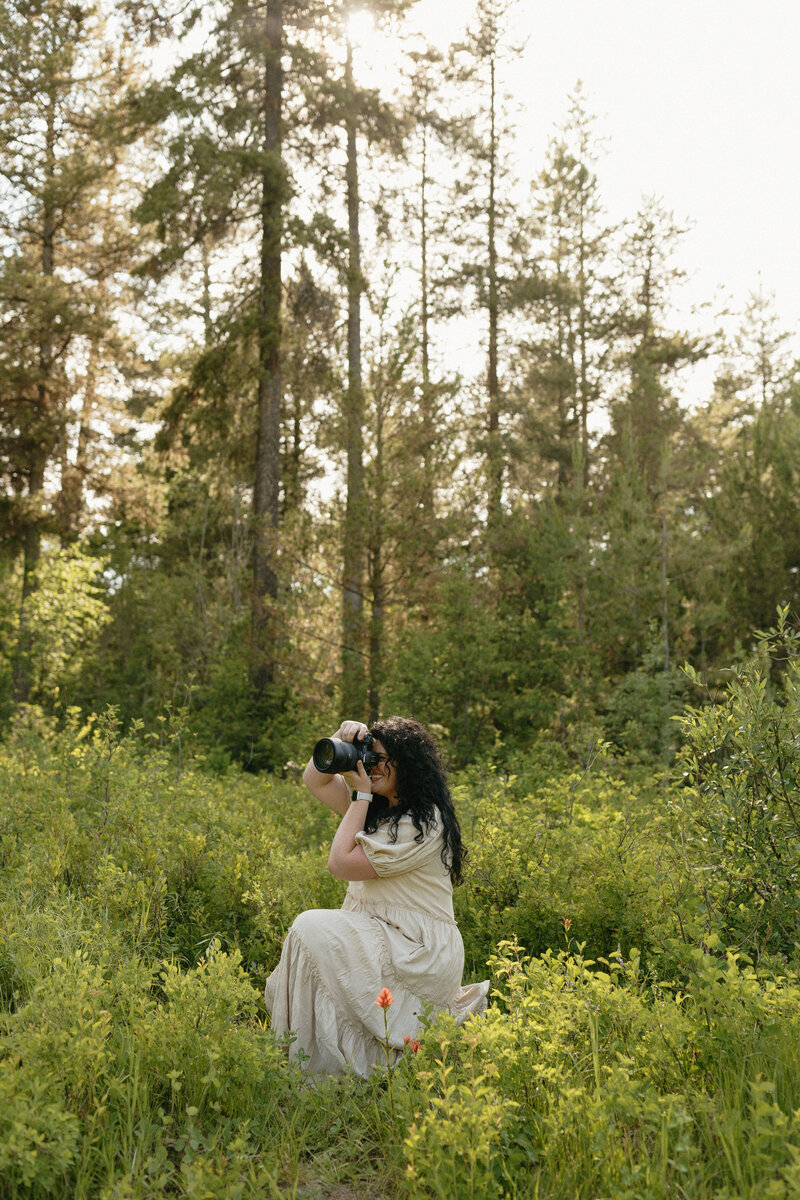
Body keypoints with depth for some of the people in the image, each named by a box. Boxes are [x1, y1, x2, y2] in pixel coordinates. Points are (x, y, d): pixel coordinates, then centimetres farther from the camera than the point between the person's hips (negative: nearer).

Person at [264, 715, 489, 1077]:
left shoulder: (422, 822, -18)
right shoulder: (380, 806, 9)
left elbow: (342, 862, -19)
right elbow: (314, 781, 16)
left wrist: (361, 795, -12)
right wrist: (340, 743, -1)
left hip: (420, 952, -9)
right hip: (382, 937, 9)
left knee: (313, 929, -20)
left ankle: (323, 1071, -11)